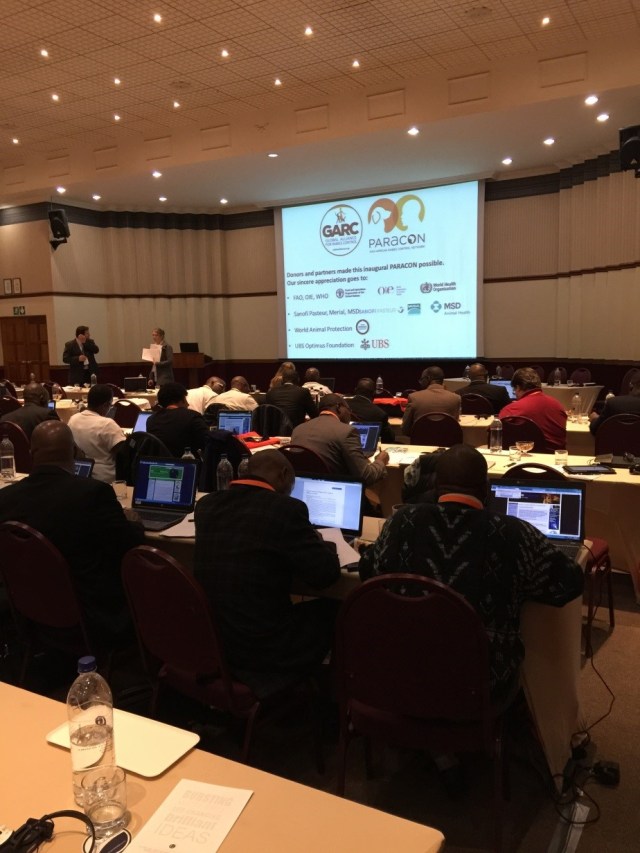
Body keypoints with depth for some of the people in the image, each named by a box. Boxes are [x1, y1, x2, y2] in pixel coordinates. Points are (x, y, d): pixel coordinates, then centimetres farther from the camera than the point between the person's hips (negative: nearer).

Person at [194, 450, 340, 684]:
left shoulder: (206, 504, 2)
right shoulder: (286, 509, -17)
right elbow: (326, 573, -11)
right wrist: (317, 541, 9)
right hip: (261, 647, -7)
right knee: (332, 609, 19)